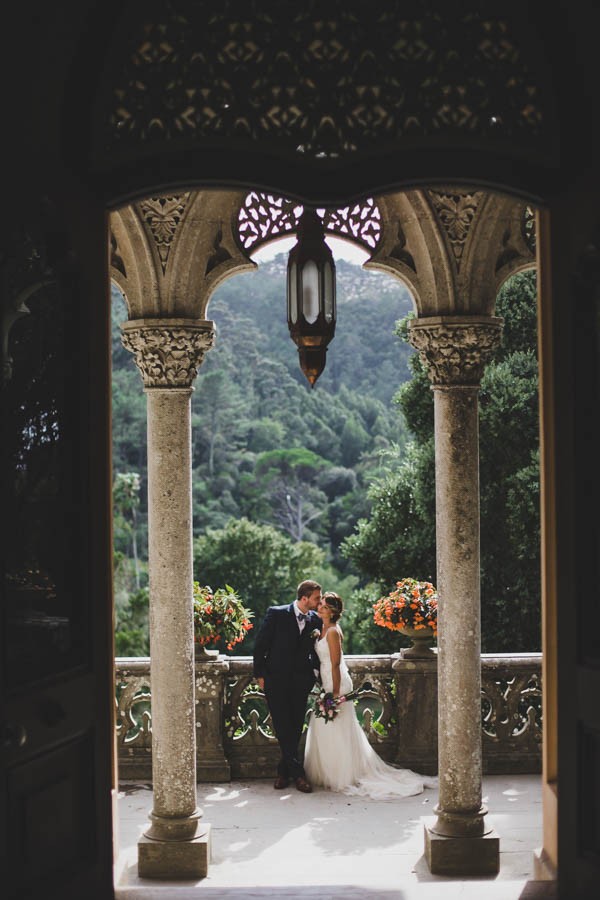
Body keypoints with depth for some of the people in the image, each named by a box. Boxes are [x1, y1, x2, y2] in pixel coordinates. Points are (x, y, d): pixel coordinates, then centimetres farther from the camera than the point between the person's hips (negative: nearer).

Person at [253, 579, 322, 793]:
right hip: (276, 679, -3)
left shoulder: (316, 620, 2)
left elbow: (317, 650, 14)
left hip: (301, 681, 3)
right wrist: (259, 675, -3)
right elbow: (260, 645, -2)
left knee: (295, 728, 3)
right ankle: (297, 773, -3)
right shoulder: (276, 614, -7)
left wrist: (315, 672, -2)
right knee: (283, 728, -7)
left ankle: (284, 771, 16)